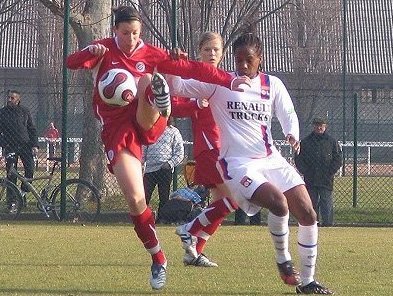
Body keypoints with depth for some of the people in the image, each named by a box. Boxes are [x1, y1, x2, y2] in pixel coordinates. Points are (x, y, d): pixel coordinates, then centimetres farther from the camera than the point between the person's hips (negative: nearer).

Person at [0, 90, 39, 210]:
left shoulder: (24, 111, 6)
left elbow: (32, 129, 10)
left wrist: (35, 145, 0)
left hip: (25, 145, 1)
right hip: (10, 147, -1)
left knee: (30, 169, -17)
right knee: (11, 175, -3)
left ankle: (24, 191, 8)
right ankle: (12, 202, 2)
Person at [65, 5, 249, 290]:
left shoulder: (150, 54, 6)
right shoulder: (104, 50, 3)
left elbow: (191, 69, 4)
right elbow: (72, 63, -13)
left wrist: (230, 80, -5)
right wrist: (91, 52, -35)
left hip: (147, 124, 1)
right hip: (117, 130, -1)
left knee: (147, 80, -27)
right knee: (135, 199, -13)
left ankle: (159, 96, -62)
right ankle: (158, 259, 0)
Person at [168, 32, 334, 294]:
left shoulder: (272, 84, 10)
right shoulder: (218, 83, 1)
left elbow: (288, 114, 6)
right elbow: (178, 87, -2)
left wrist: (292, 134, -16)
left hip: (271, 159, 5)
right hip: (238, 162, -5)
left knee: (308, 214, -4)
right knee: (279, 202, -29)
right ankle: (283, 260, -2)